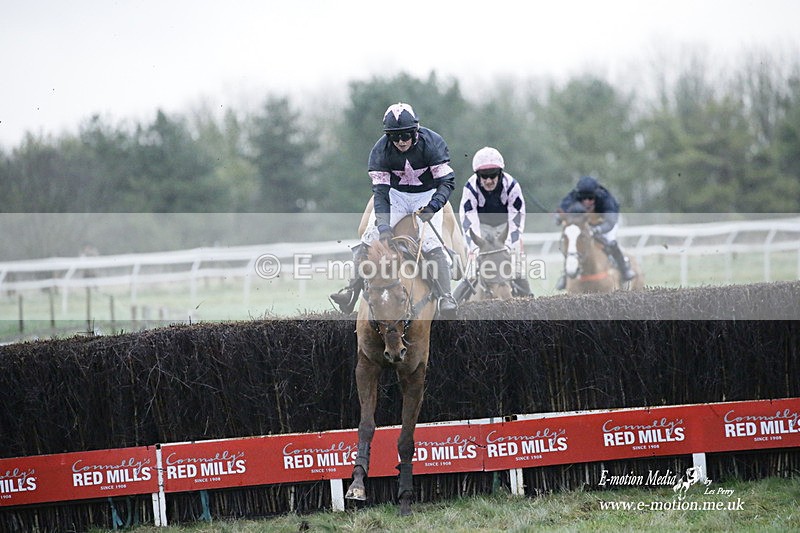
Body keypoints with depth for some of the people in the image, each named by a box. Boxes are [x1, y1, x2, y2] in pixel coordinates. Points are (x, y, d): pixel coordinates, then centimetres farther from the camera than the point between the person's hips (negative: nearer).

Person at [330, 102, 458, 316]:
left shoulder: (432, 143, -22)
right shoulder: (381, 150, -16)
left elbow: (447, 180, -20)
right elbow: (380, 191, -18)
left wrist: (433, 206, -38)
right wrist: (383, 224, -31)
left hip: (427, 197, -2)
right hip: (396, 195, 2)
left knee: (432, 245, -23)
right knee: (368, 239, -13)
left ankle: (445, 297, -21)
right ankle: (352, 291, -9)